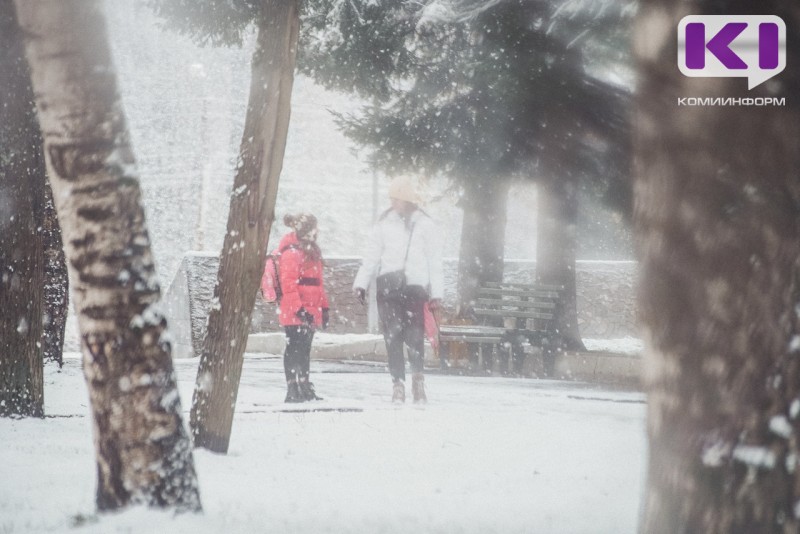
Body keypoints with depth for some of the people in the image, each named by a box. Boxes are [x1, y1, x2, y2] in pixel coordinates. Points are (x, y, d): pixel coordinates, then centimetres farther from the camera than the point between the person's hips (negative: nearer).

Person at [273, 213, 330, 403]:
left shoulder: (311, 252, 19)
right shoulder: (291, 252, -12)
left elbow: (317, 284, 23)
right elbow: (288, 284, -18)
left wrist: (323, 308, 20)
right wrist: (299, 309, -23)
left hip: (309, 312, 9)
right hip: (294, 314, -9)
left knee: (304, 350, 14)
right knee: (294, 349, -6)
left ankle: (305, 388, 19)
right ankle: (292, 390, -4)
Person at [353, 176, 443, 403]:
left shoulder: (425, 225, 5)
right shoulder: (384, 223, 10)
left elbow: (435, 262, 6)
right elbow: (372, 255, 12)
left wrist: (436, 293, 1)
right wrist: (361, 282, 4)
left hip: (415, 287, -2)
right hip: (388, 286, 2)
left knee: (415, 336, -9)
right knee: (393, 337, -3)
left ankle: (418, 378, 11)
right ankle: (398, 382, 3)